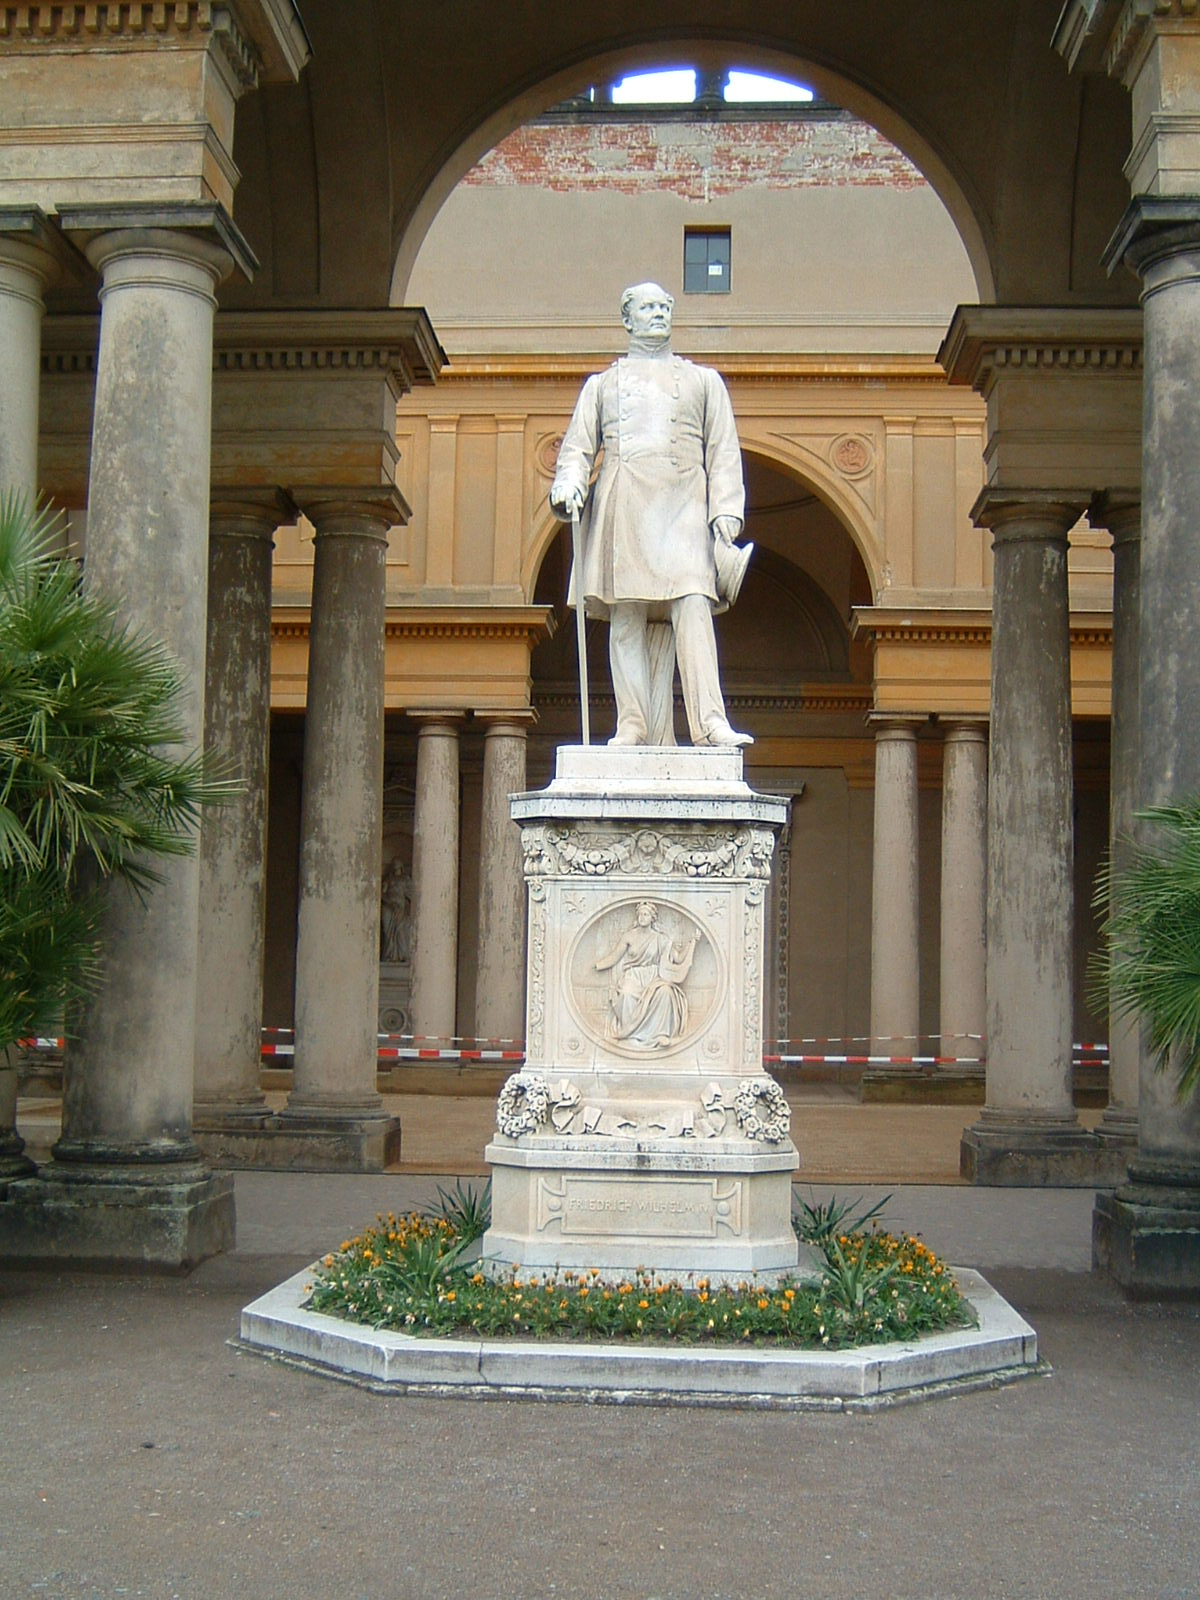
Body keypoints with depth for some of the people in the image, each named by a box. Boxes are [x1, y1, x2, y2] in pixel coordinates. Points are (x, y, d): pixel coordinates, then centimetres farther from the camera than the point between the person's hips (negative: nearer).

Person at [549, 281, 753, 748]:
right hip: (622, 507, 1)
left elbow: (724, 455, 15)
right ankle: (632, 727, -8)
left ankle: (710, 723, -26)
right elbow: (578, 447, 15)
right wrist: (569, 484, -7)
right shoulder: (602, 384, 23)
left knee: (692, 607, -18)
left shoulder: (703, 381, 22)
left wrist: (726, 513, 1)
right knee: (626, 618, -7)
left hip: (683, 505, -1)